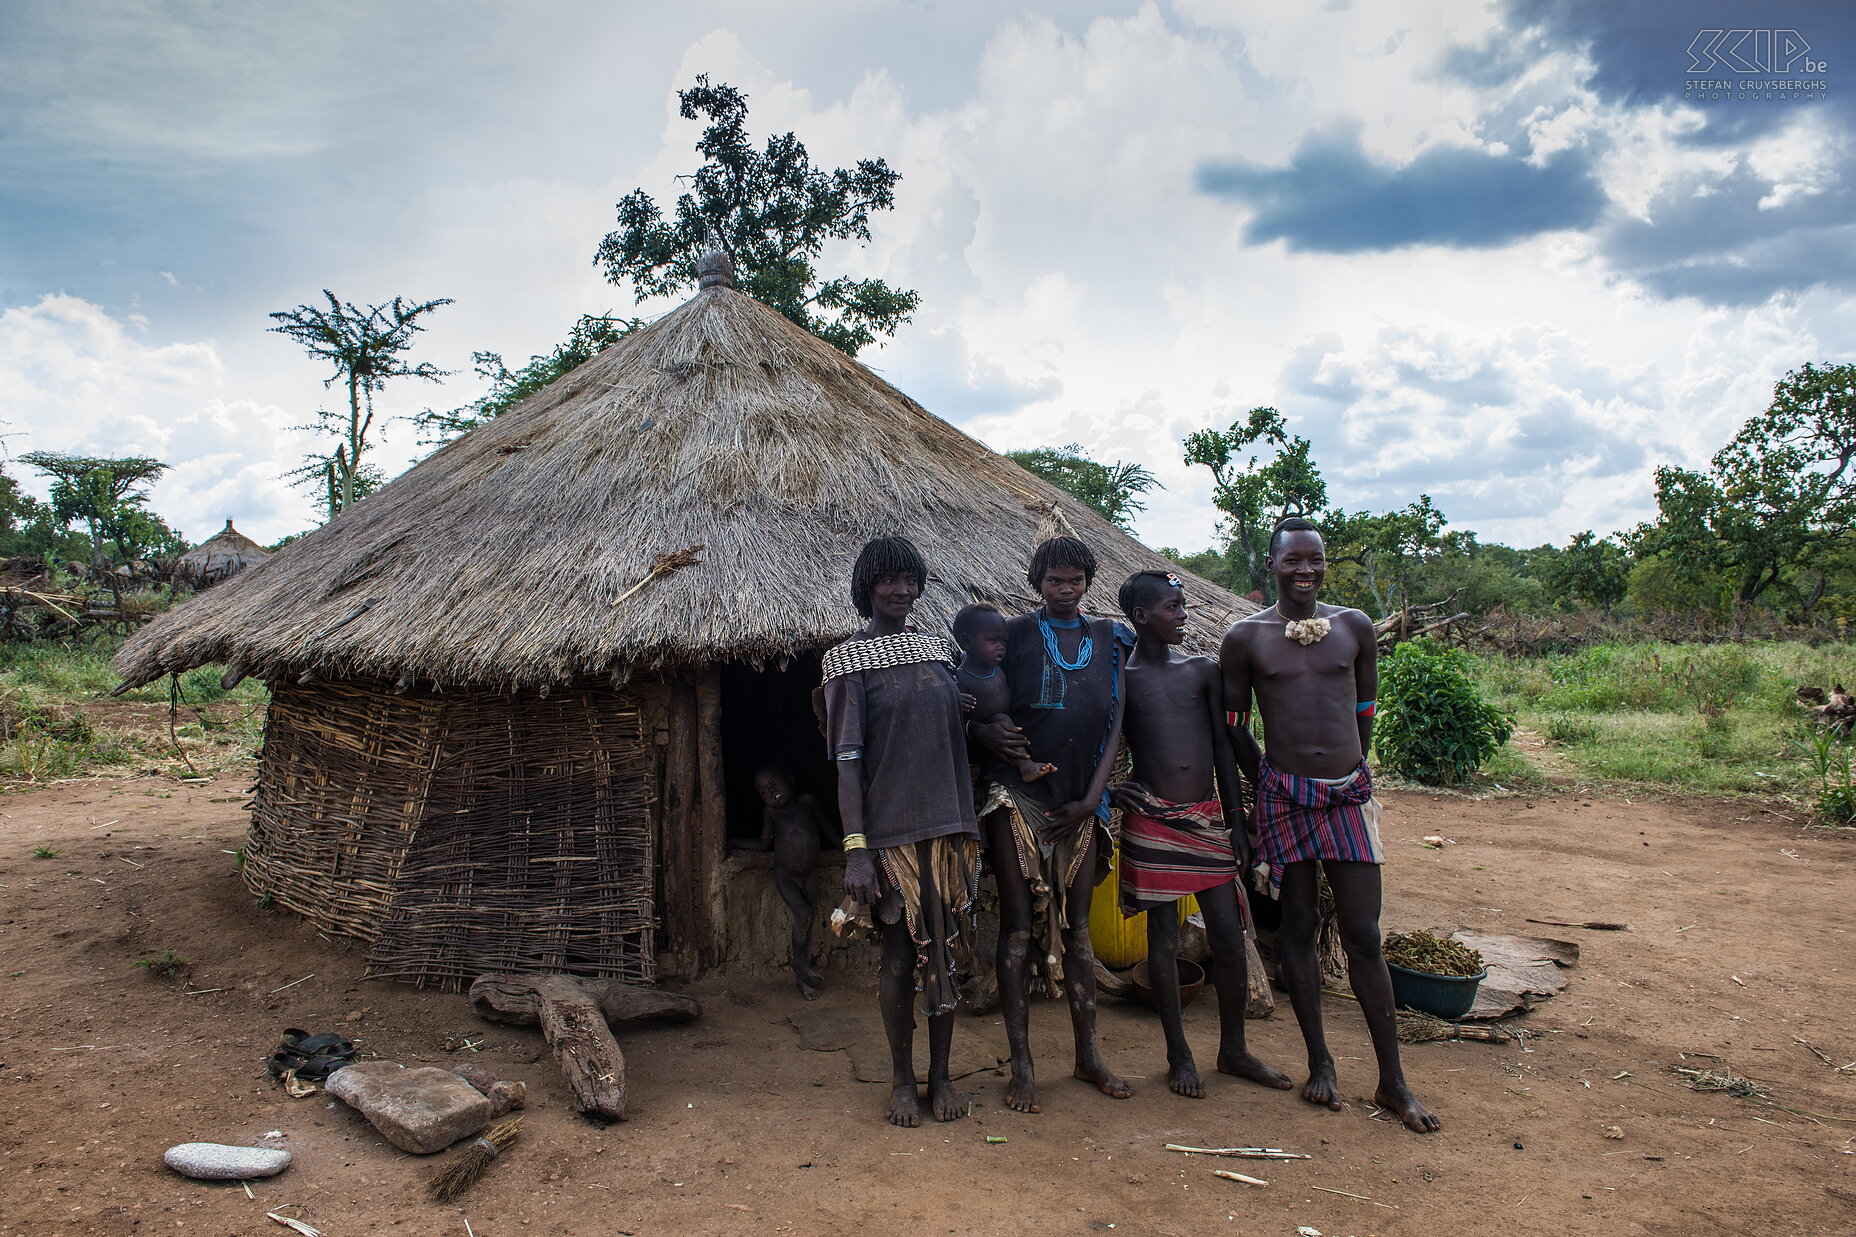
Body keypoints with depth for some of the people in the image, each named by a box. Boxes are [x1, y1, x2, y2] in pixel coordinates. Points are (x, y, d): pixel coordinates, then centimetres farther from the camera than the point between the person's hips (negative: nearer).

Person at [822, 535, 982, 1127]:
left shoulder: (938, 649, 11)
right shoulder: (851, 661, -4)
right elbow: (847, 759, -9)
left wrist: (968, 828, 13)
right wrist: (856, 848, -17)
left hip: (948, 827, 4)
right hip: (891, 831, -4)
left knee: (944, 952, 10)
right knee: (900, 956, 3)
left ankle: (941, 1075, 25)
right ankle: (902, 1080, 22)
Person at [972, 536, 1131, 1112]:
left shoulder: (1108, 639, 10)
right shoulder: (1016, 633, 1)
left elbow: (1115, 722, 6)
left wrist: (1092, 797, -3)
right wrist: (990, 735, -21)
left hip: (1081, 800, 3)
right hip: (1018, 794, -3)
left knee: (1076, 925, 11)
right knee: (1019, 927, -1)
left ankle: (1089, 1054, 20)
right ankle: (1021, 1064, 5)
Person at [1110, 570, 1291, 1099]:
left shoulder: (1203, 670, 8)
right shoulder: (1120, 679, -1)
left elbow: (1223, 748, 10)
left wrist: (1237, 821, 8)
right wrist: (1109, 795, -14)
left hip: (1207, 818, 3)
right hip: (1152, 822, -3)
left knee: (1230, 936, 6)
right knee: (1163, 939, 4)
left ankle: (1233, 1050, 24)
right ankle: (1179, 1054, 19)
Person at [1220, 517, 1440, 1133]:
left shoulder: (1355, 626, 4)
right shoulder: (1245, 637, -2)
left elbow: (1365, 711, 15)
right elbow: (1232, 724, 6)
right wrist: (1268, 781, 6)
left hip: (1350, 795, 1)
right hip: (1285, 798, -1)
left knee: (1363, 936, 3)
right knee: (1299, 928, 8)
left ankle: (1393, 1081, 14)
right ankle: (1320, 1063, 23)